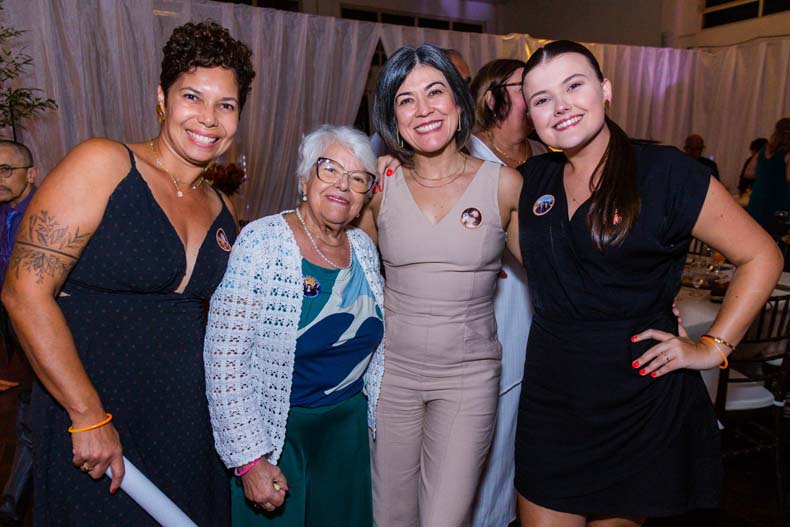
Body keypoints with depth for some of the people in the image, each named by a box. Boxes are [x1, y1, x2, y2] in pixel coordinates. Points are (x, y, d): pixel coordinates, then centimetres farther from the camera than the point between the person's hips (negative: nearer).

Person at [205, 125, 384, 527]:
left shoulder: (364, 248, 0)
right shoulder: (262, 242, -18)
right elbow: (224, 357, -20)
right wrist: (249, 461, -19)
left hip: (348, 422, 6)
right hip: (276, 431, -5)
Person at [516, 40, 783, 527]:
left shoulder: (666, 173, -10)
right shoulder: (534, 177, 3)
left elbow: (762, 257, -4)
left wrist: (712, 349, -7)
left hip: (638, 406, -3)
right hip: (550, 393, 4)